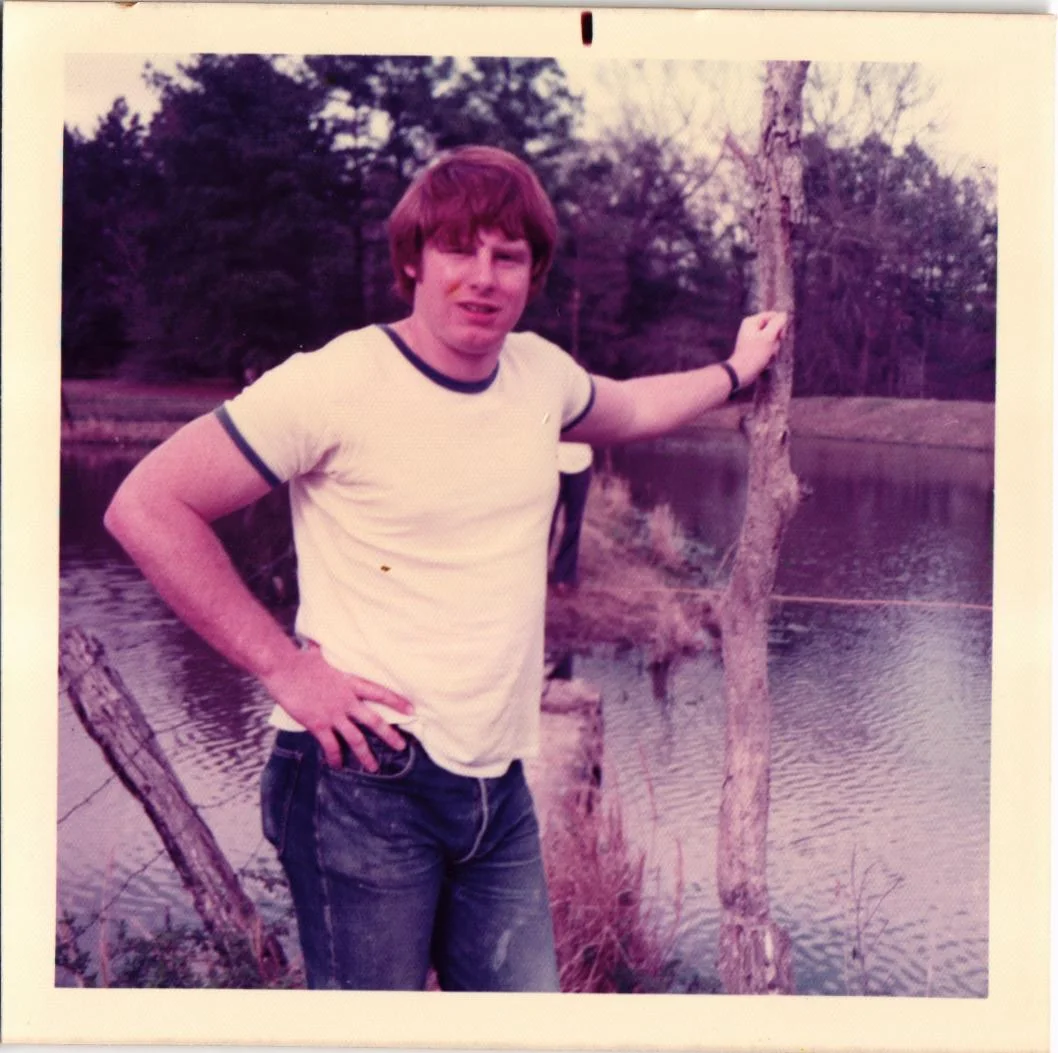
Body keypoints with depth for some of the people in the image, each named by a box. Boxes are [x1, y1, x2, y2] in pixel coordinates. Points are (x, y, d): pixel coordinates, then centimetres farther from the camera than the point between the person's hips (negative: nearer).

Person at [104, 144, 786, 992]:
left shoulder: (541, 372, 5)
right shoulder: (335, 384, -15)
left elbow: (628, 412, 29)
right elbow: (147, 508, -13)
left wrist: (735, 372, 34)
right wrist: (284, 665, -15)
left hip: (499, 786, 6)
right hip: (366, 782, -6)